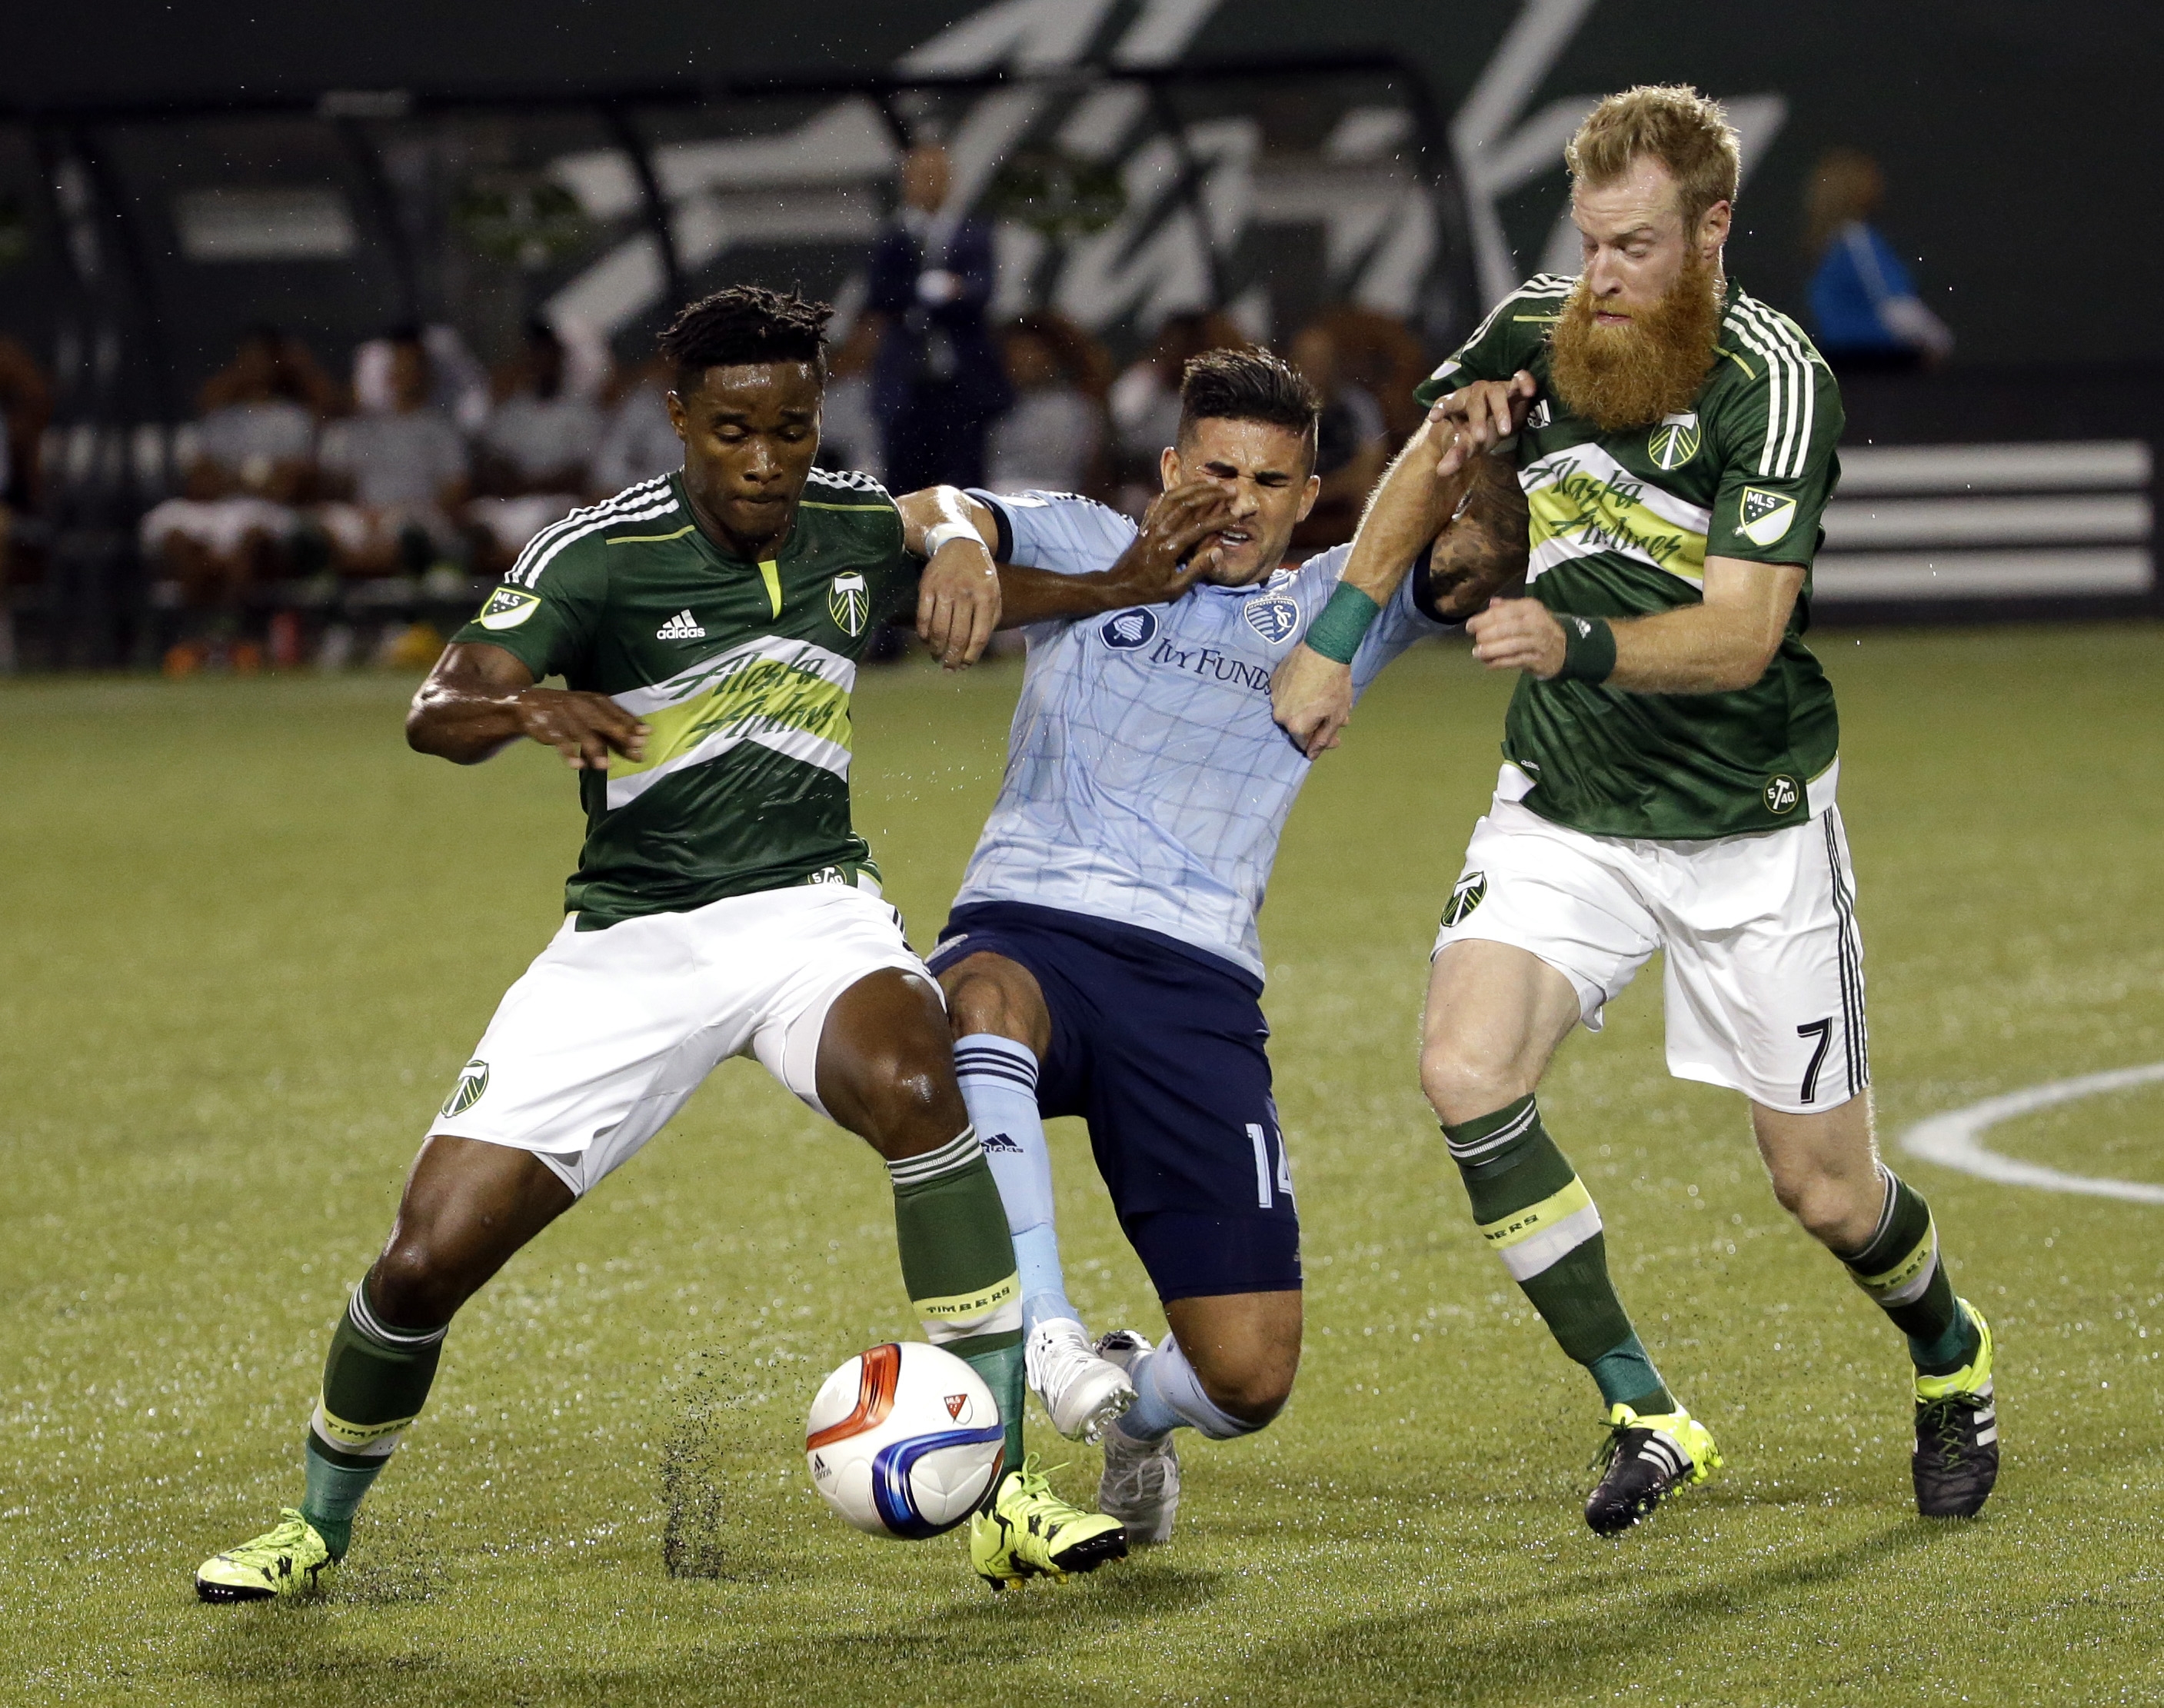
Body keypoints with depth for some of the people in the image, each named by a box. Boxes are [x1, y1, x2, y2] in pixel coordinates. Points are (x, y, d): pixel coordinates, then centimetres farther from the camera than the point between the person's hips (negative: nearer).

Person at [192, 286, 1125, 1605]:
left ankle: (1001, 1494, -29)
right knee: (429, 1258, -7)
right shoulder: (602, 554, -11)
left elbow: (968, 546, 24)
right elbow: (436, 713, -21)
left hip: (808, 906, 1)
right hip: (631, 938, -1)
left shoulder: (860, 528, 0)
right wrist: (531, 709, -44)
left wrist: (964, 570, -1)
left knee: (914, 1083, -35)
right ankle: (320, 1524, 24)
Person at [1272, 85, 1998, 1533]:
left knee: (1827, 1191, 4)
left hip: (1749, 829, -4)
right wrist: (1332, 643, 7)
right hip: (1563, 811, 4)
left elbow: (1740, 636, -26)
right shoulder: (1534, 333, -4)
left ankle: (1952, 1358, 40)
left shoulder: (1774, 381, -19)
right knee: (1467, 1069, -22)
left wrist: (1578, 645, -43)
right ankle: (1646, 1416, -10)